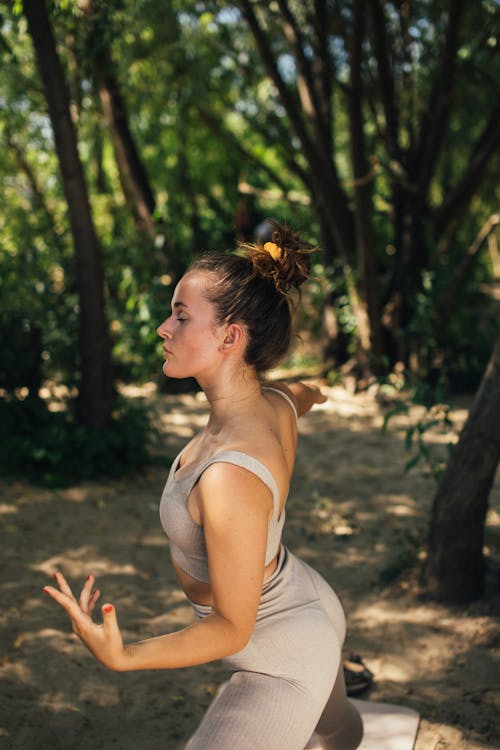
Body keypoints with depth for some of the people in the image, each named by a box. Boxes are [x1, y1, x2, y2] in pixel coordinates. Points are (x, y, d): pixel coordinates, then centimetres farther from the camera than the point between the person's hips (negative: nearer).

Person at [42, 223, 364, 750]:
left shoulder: (232, 477, -40)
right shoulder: (277, 403, -15)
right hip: (306, 604, 9)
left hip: (281, 665, -8)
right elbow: (315, 391, 13)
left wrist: (120, 657, -41)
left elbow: (232, 629, -29)